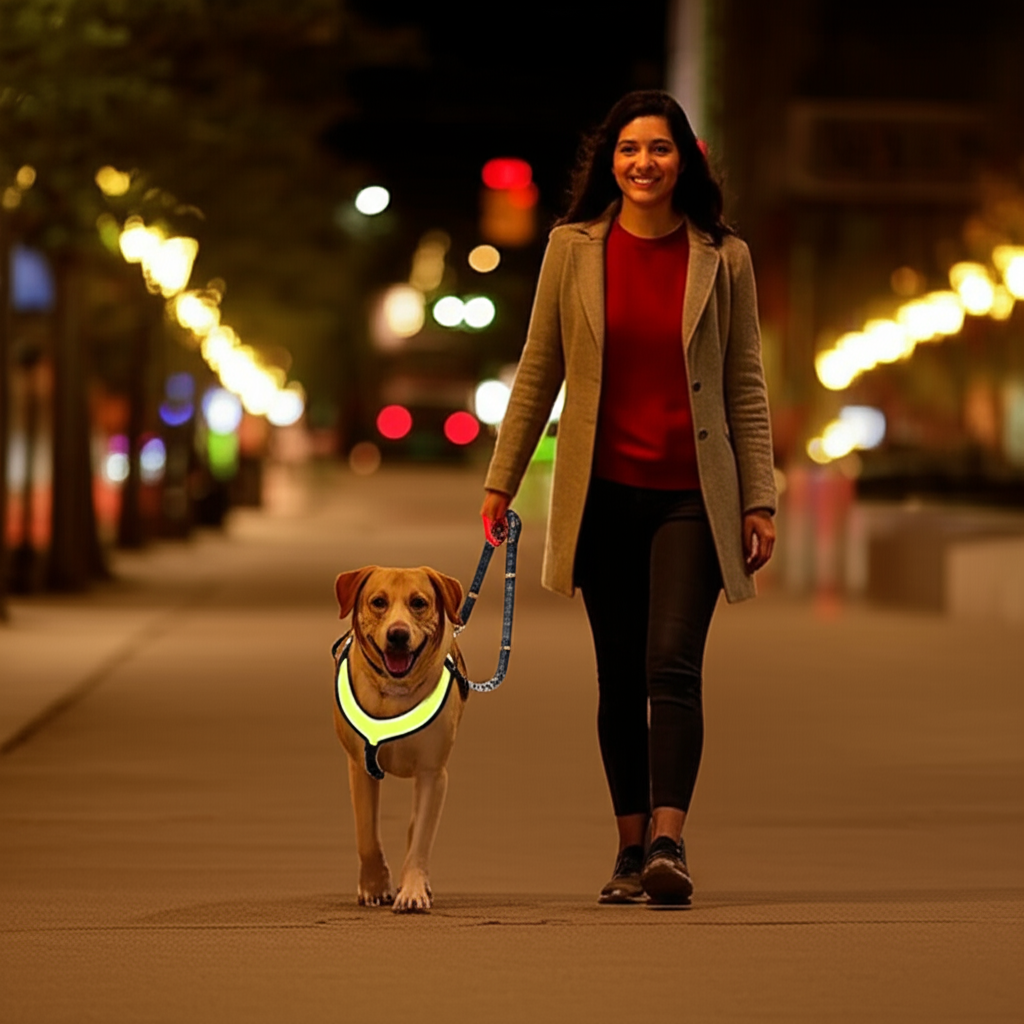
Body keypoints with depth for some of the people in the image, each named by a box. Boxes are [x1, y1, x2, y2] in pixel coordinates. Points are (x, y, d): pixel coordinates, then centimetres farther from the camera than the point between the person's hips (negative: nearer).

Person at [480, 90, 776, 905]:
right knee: (620, 678, 7)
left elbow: (746, 387, 4)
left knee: (673, 665, -15)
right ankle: (631, 849, 14)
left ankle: (669, 841, -20)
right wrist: (501, 481, 6)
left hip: (691, 495, -2)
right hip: (603, 494, 2)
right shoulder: (573, 249, 3)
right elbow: (538, 373, 8)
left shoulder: (723, 259, 1)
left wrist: (759, 501, 1)